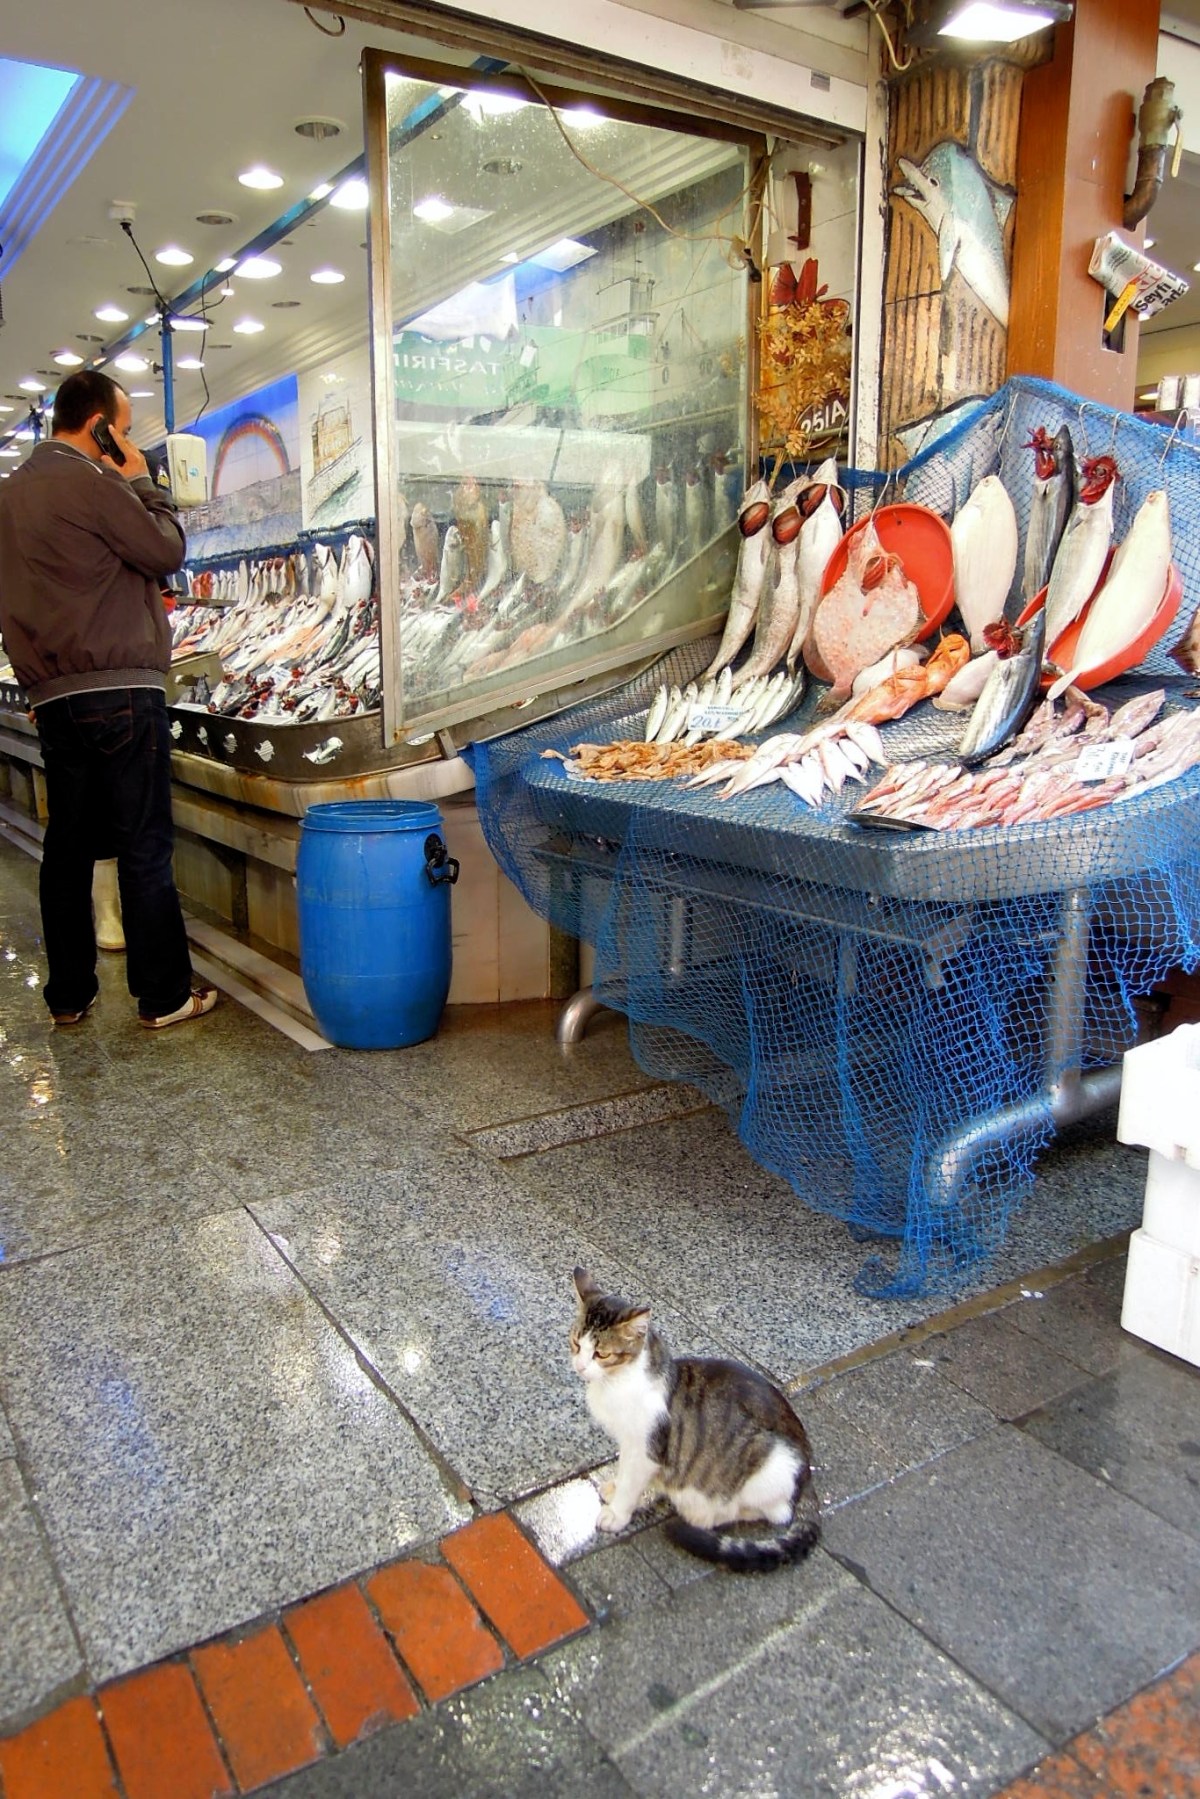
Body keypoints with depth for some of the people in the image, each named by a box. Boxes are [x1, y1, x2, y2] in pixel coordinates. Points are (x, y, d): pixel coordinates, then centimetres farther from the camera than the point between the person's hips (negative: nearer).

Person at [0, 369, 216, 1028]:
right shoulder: (90, 481, -9)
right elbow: (167, 553, -4)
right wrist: (142, 481, 5)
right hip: (118, 691, -8)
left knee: (68, 845, 11)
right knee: (145, 847, -3)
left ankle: (68, 994, 18)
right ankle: (163, 996, 3)